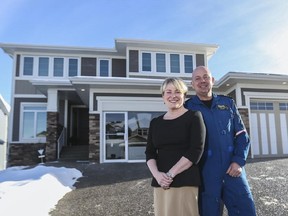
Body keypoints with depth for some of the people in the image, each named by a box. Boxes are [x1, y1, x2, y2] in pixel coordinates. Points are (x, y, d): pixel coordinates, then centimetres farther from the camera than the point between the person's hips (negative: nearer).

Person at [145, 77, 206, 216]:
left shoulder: (193, 116, 0)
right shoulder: (155, 122, 11)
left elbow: (196, 150, -9)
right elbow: (149, 153, 8)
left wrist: (171, 174, -14)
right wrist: (157, 174, -10)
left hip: (185, 182, -4)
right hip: (161, 183, 4)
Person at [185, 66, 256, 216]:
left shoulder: (228, 103, 10)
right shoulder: (187, 108, 1)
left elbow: (242, 134, 10)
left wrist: (239, 161, -4)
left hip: (233, 169, 3)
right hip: (205, 172, -2)